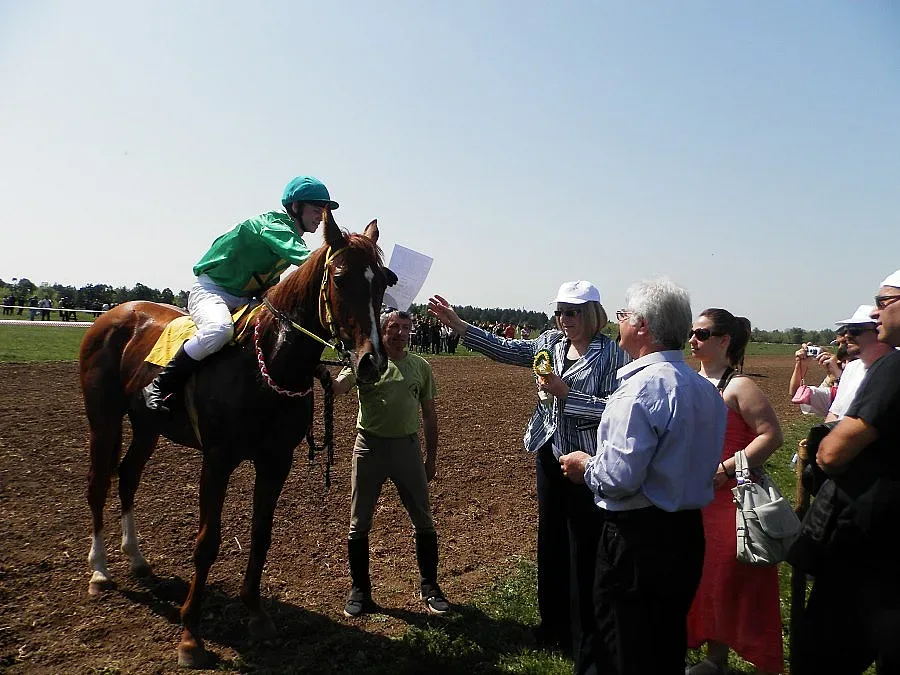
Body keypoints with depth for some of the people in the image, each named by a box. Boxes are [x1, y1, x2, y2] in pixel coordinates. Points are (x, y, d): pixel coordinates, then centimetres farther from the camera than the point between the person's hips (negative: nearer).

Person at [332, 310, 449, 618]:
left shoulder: (420, 366, 6)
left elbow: (430, 414, 11)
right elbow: (337, 389, -17)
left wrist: (432, 457, 10)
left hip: (407, 446, 2)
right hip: (369, 445, -1)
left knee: (423, 520, 8)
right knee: (359, 522, 8)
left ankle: (429, 586, 26)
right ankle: (360, 590, 25)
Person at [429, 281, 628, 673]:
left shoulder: (612, 354, -12)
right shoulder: (551, 343, 5)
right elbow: (505, 349, 1)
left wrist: (566, 393, -21)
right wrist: (458, 325, -6)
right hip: (550, 455, 7)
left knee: (585, 551, 3)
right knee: (550, 541, 19)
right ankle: (554, 626, 39)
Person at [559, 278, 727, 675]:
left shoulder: (641, 386, -22)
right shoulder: (706, 389, 6)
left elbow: (620, 477, -25)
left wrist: (586, 467, -5)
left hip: (638, 539, -8)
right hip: (688, 534, 8)